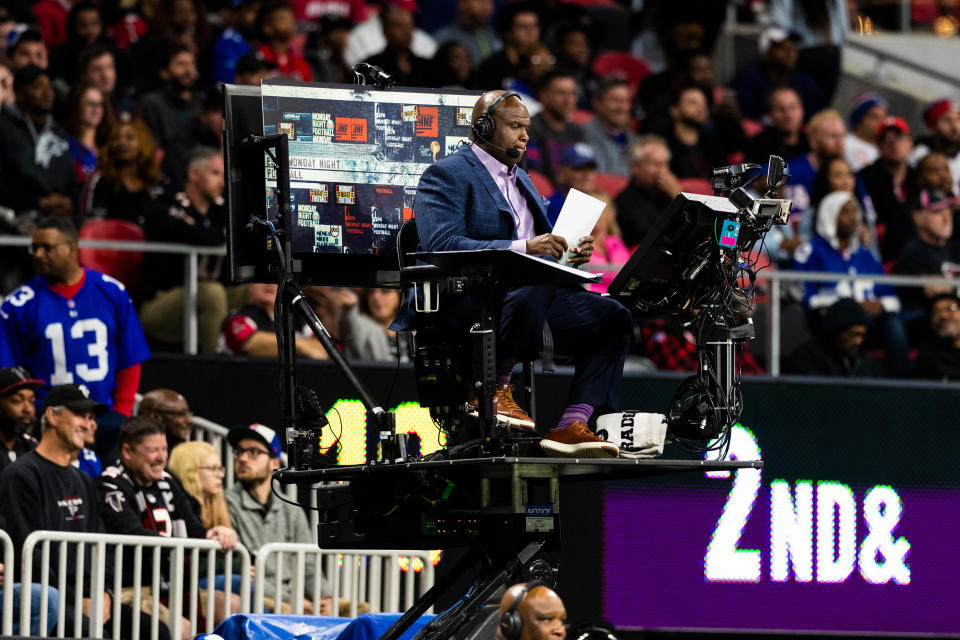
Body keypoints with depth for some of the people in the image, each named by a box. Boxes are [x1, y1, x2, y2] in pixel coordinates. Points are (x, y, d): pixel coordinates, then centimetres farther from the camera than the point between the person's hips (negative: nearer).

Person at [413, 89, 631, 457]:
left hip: (533, 292, 9)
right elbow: (442, 247, -18)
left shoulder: (520, 178, 27)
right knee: (534, 289, -39)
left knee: (612, 317, -9)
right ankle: (496, 385, -20)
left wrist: (568, 254, 4)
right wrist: (523, 248, -24)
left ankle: (571, 425, -18)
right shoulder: (446, 175, -3)